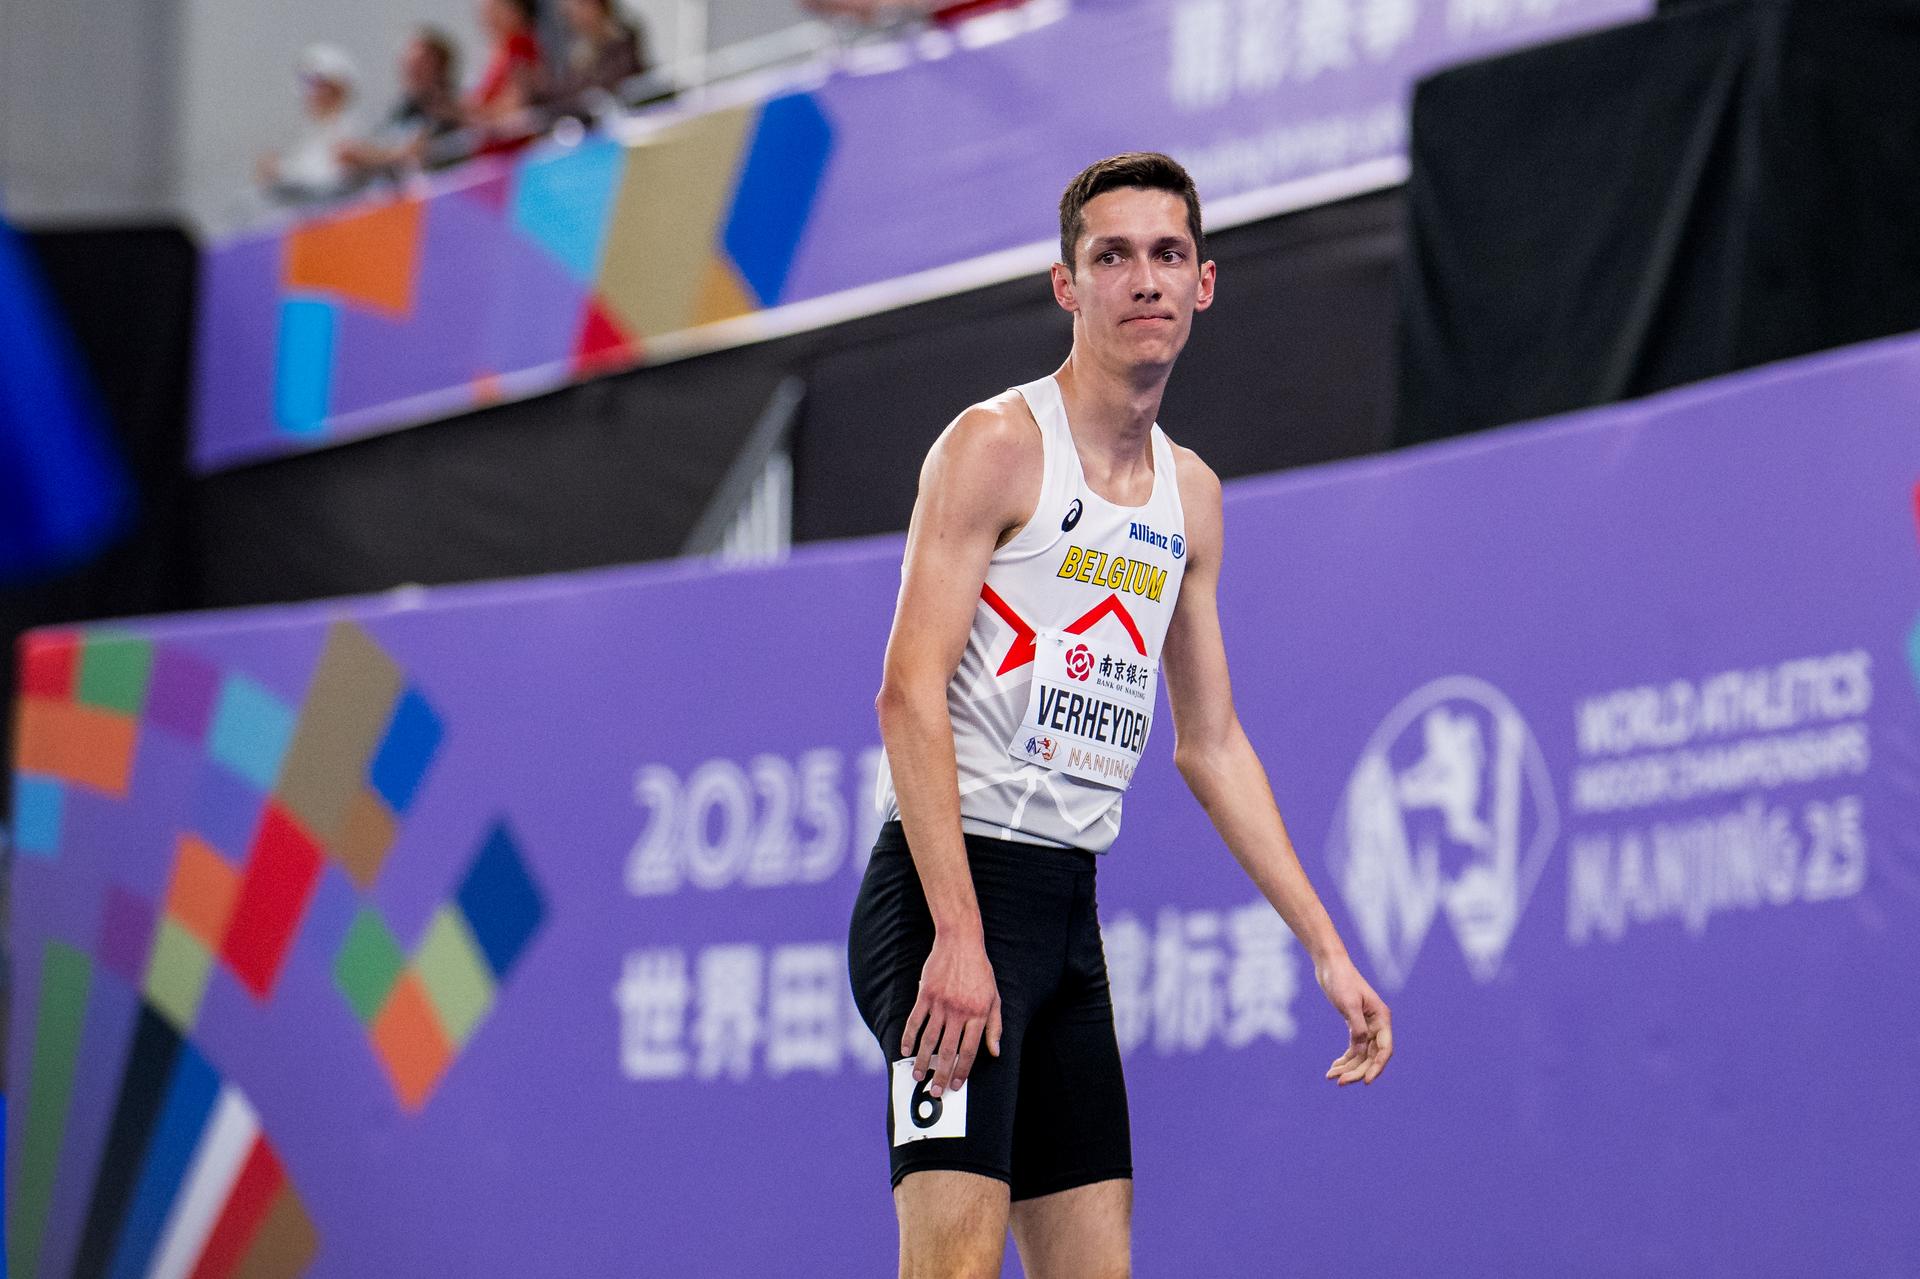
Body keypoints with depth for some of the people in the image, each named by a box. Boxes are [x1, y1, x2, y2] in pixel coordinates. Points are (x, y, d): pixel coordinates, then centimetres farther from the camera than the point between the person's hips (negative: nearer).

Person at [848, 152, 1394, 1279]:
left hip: (1070, 907, 8)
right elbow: (911, 695, -15)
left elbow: (1211, 744, 21)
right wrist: (957, 937, -24)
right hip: (949, 886, -8)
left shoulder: (1191, 496, 15)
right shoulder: (999, 444, -8)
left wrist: (1325, 948, 16)